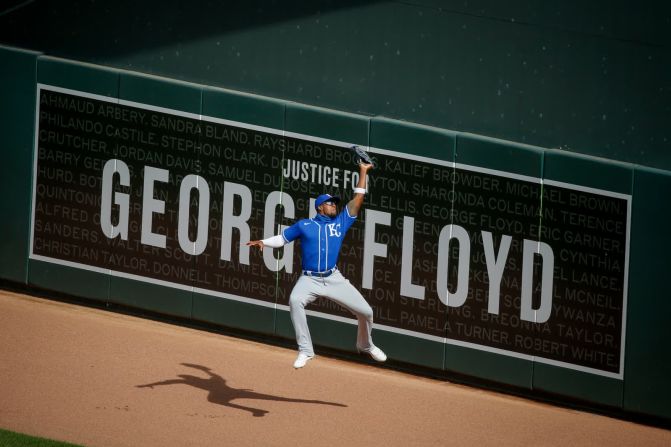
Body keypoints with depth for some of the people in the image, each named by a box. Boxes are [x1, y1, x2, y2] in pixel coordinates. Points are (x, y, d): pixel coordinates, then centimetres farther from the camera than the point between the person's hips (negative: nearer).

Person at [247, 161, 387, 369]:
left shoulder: (340, 223, 12)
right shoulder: (304, 225, 8)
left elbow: (357, 201, 13)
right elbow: (282, 238, 12)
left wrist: (363, 173, 14)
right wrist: (263, 242, -6)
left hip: (334, 279, 2)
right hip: (309, 280, -2)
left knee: (366, 311, -1)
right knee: (295, 301, -35)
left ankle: (365, 345, 31)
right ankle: (305, 350, -28)